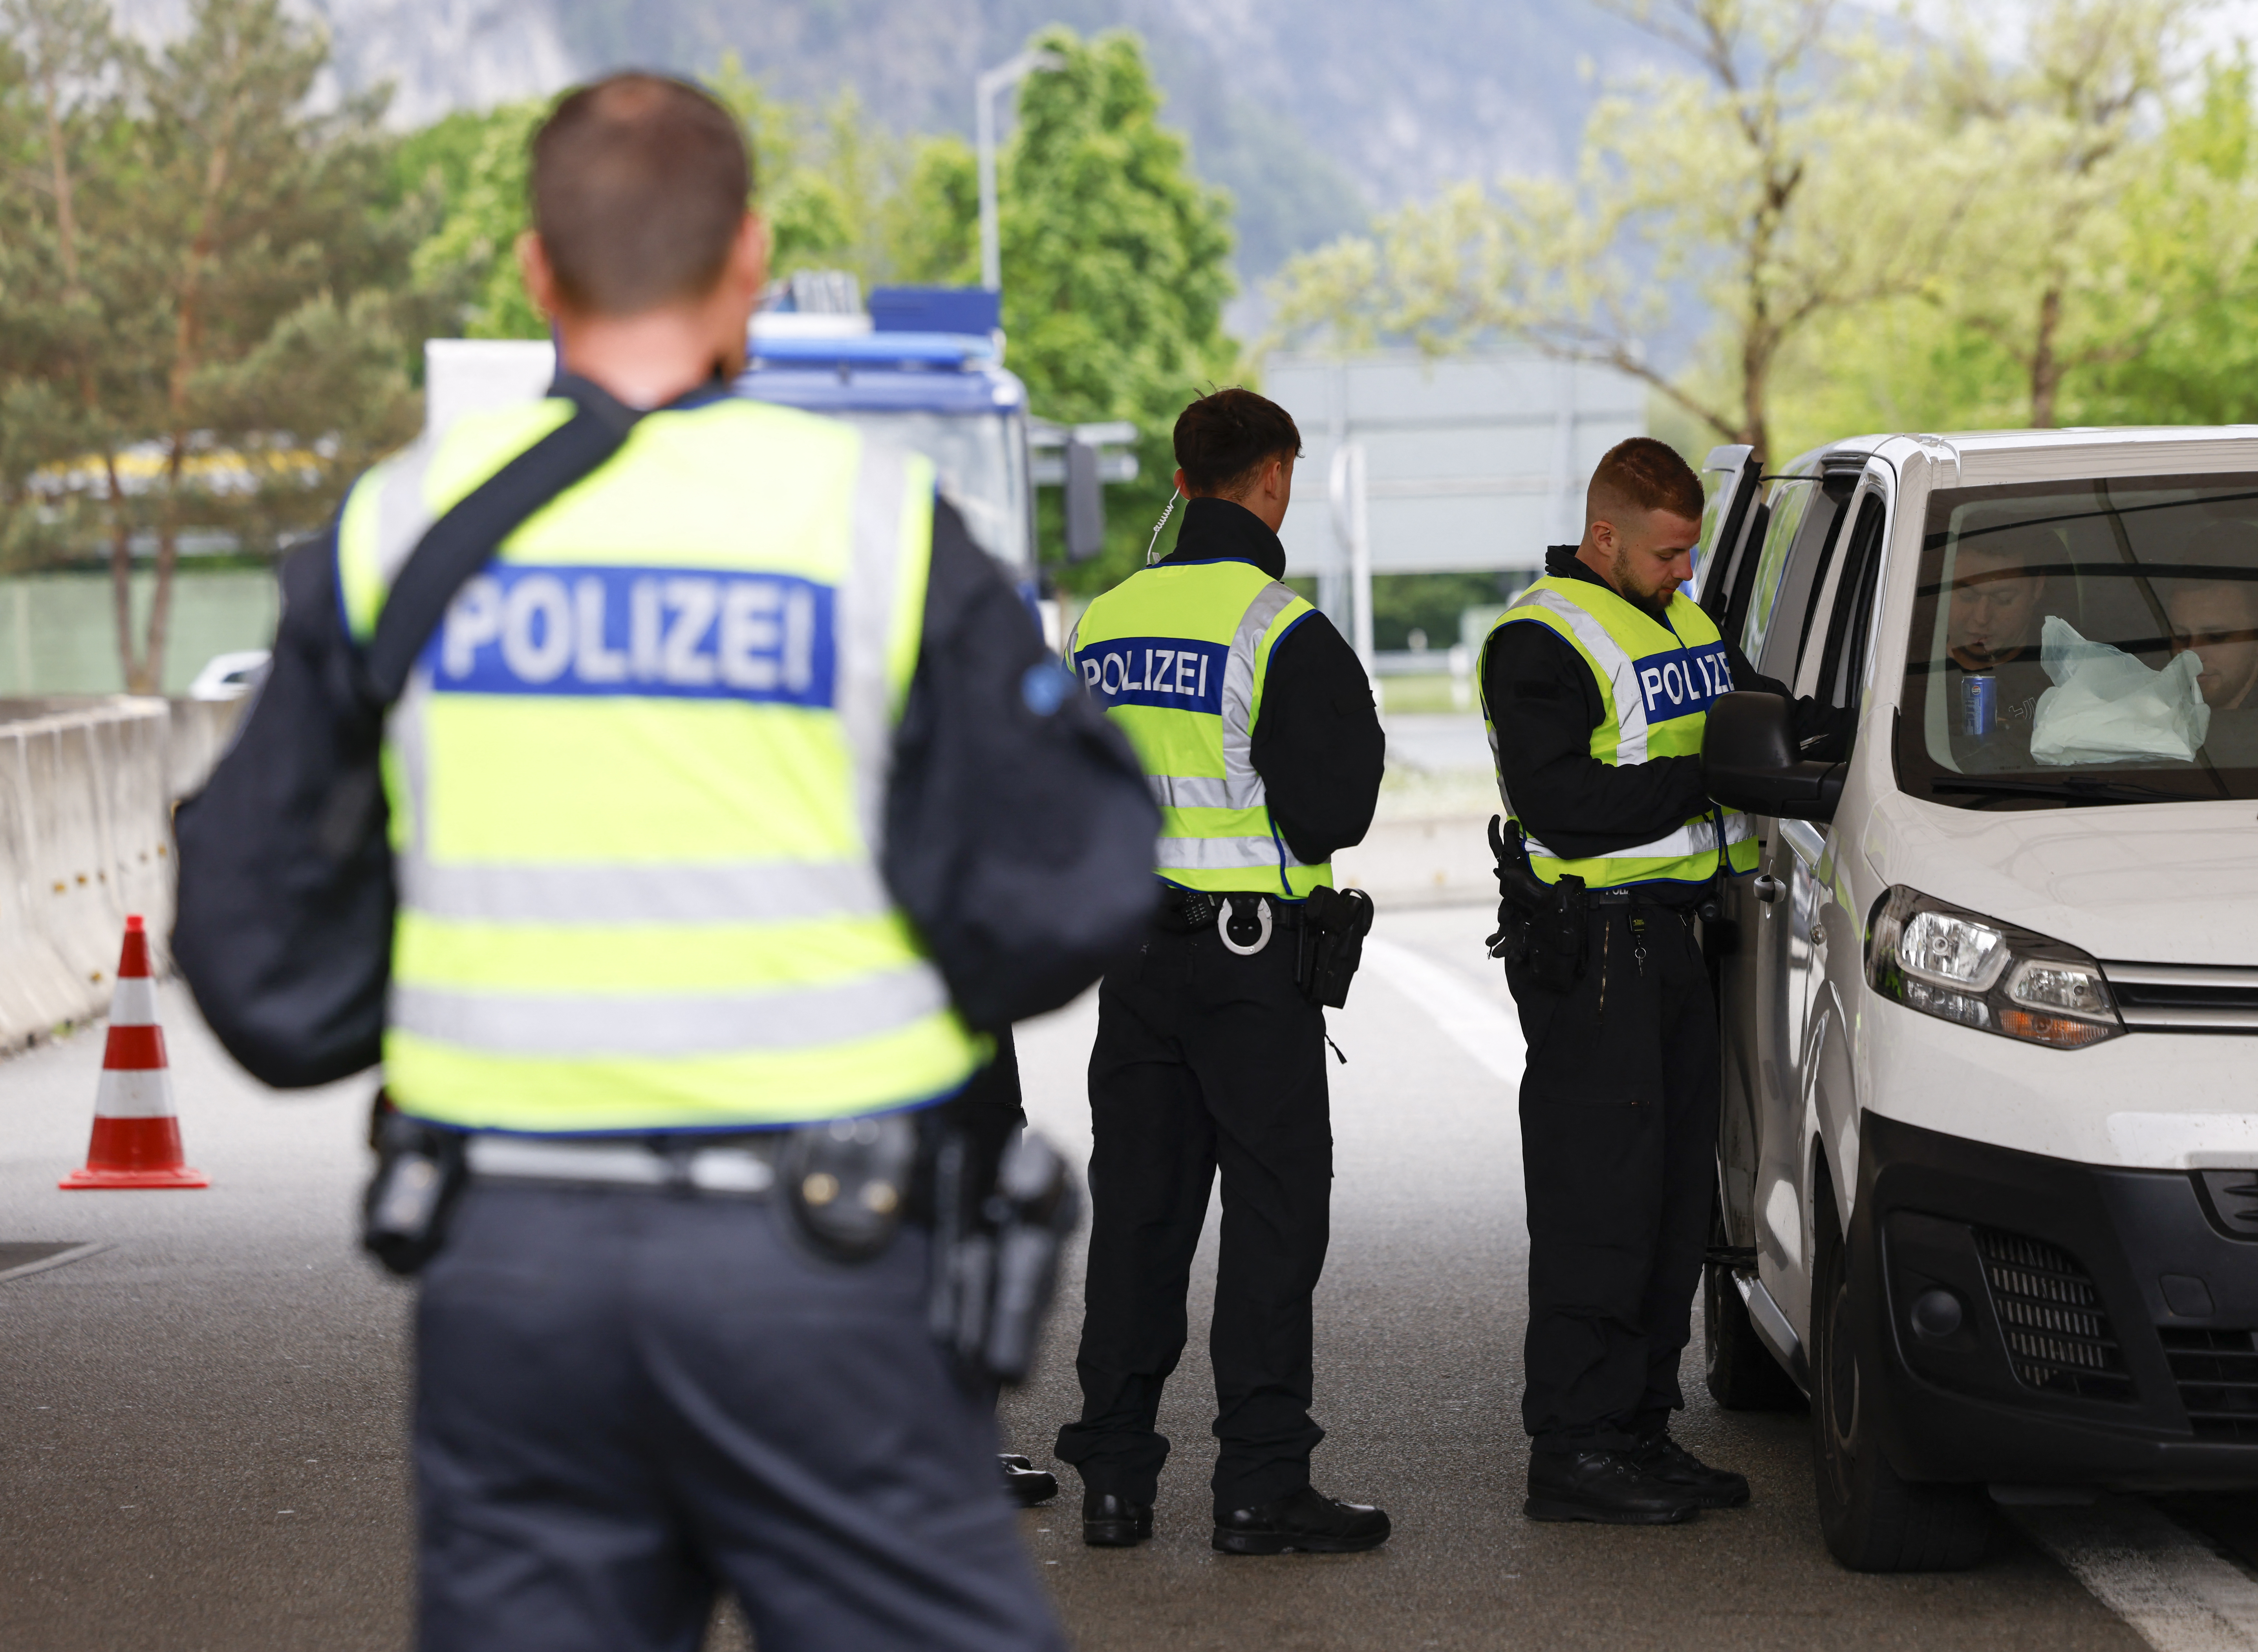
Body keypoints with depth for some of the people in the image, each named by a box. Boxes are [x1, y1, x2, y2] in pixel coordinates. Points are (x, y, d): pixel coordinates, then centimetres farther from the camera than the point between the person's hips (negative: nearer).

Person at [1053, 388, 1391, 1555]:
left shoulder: (1102, 624, 8)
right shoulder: (1282, 631, -13)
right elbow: (1329, 814, -14)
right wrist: (1353, 742, 4)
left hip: (1134, 954, 6)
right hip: (1251, 956, -6)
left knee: (1136, 1208, 11)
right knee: (1273, 1210, 0)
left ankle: (1115, 1478, 13)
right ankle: (1260, 1484, -1)